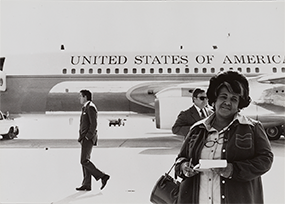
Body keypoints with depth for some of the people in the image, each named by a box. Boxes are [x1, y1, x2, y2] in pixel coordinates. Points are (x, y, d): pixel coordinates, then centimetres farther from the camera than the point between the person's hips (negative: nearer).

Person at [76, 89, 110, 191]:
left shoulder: (90, 107, -13)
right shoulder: (86, 108, 19)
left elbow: (94, 124, -20)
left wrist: (87, 137, -21)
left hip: (88, 138, -10)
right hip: (85, 138, 10)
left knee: (84, 161, -11)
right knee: (85, 161, 7)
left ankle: (103, 176, -8)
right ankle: (86, 184, 8)